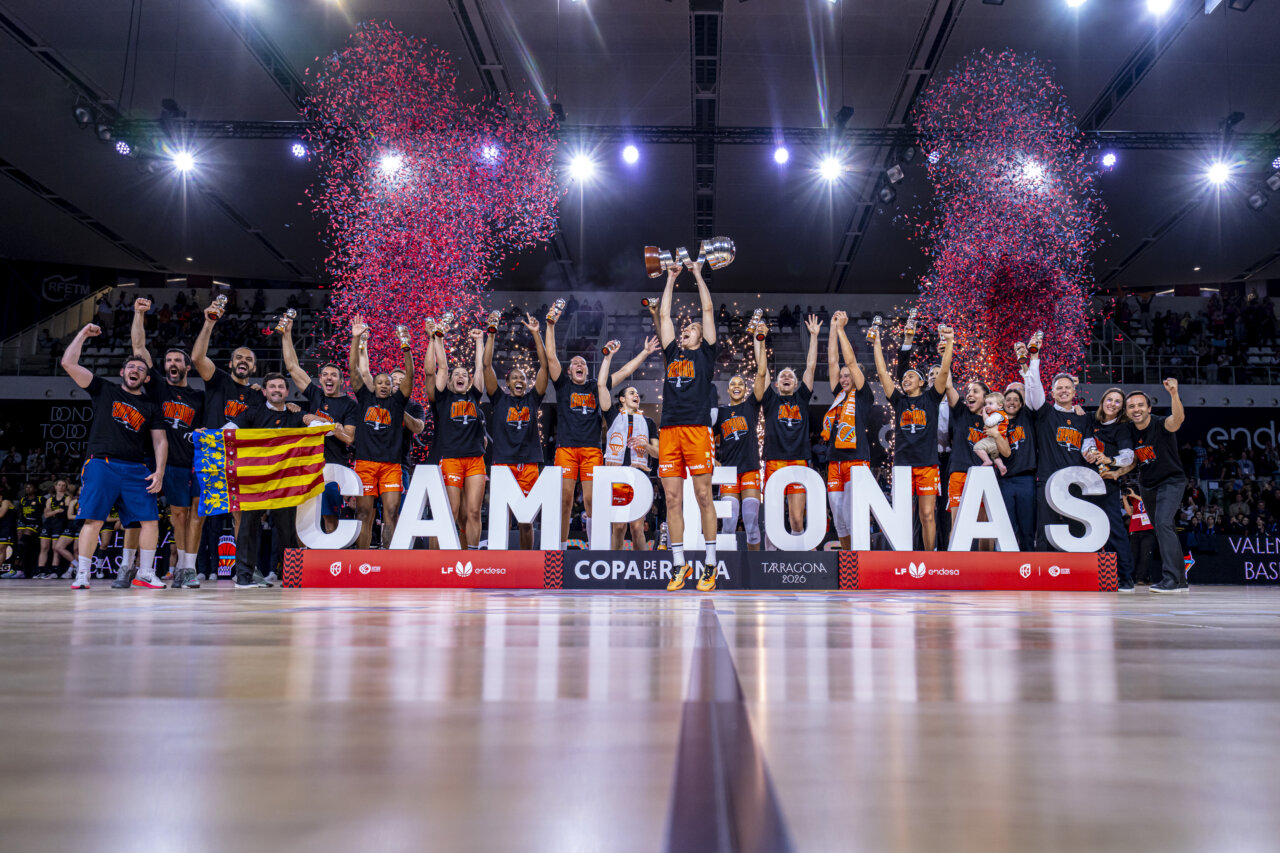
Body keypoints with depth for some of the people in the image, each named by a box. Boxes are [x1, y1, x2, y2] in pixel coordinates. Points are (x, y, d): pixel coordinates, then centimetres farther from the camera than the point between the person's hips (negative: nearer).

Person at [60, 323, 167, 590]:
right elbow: (68, 363, 3)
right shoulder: (104, 390, 11)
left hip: (136, 469, 2)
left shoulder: (151, 406, 15)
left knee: (151, 520, -3)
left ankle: (145, 573, 8)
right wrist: (83, 334, 6)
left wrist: (159, 472, -3)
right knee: (93, 520, -7)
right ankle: (82, 574, 1)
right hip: (101, 464, -2)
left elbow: (160, 441, 10)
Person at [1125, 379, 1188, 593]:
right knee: (1161, 529, 12)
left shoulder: (1161, 425, -20)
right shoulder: (1129, 431, -5)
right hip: (1146, 485, 7)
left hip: (1171, 481, -6)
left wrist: (1174, 394, -60)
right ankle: (1180, 580, 24)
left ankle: (1172, 578, -21)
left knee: (1163, 523, -23)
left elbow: (1178, 418, -44)